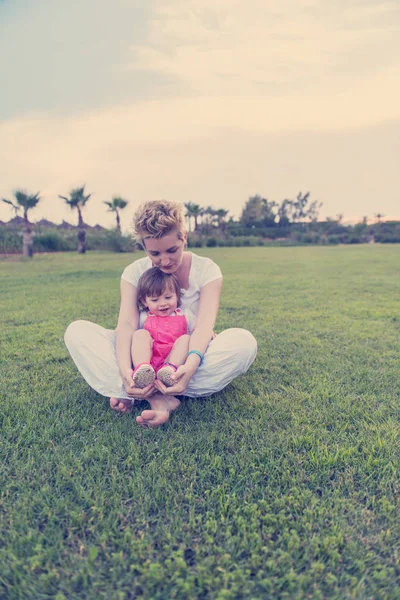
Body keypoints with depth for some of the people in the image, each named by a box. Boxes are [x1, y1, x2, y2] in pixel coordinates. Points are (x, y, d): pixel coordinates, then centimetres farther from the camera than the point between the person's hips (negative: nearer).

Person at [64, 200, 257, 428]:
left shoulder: (206, 269, -9)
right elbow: (127, 324, -17)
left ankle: (149, 393, -29)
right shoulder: (134, 272, -4)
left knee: (244, 341, -32)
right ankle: (157, 398, -34)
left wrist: (191, 365, -43)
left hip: (190, 356, -1)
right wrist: (125, 370, -37)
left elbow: (204, 325, -22)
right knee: (77, 332, -18)